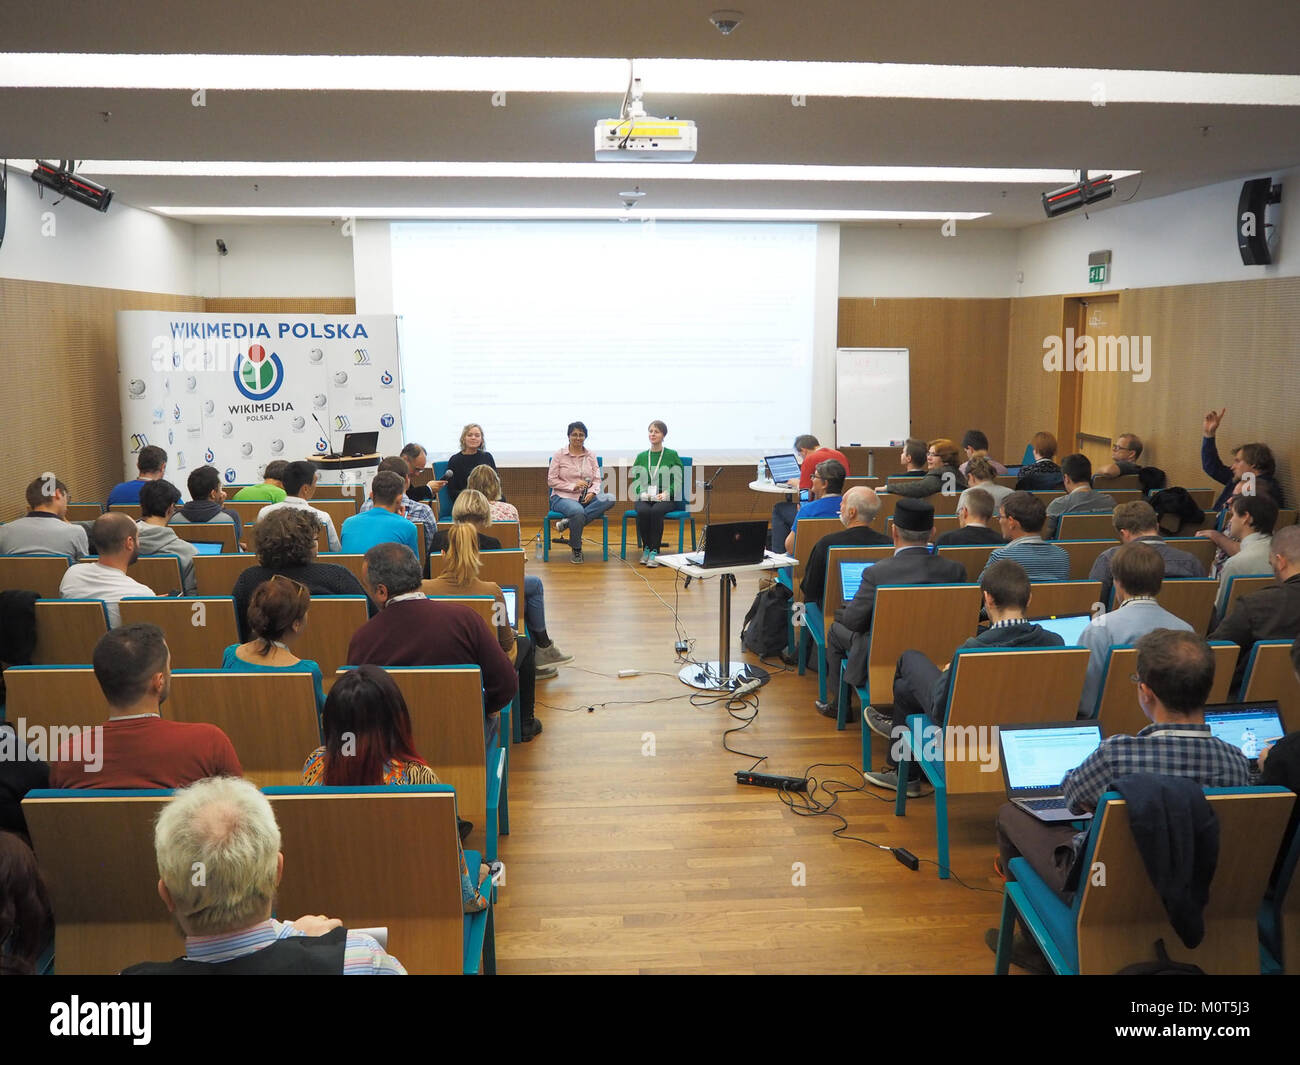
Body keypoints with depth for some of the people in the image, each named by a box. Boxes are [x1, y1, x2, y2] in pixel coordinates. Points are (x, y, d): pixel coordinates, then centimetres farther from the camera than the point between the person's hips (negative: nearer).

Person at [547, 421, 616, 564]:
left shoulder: (591, 456, 12)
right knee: (577, 511, -39)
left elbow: (597, 479, 9)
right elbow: (551, 481, -2)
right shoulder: (559, 455, 2)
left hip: (585, 498, 4)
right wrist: (573, 486, -14)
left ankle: (568, 522, -27)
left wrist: (592, 492, -13)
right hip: (563, 497, -4)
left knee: (609, 499, -26)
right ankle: (576, 550, -15)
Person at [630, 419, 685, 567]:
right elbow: (634, 480, 11)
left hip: (666, 498, -2)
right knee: (643, 511, -33)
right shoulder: (641, 457, 14)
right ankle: (646, 548, -17)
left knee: (656, 511, -35)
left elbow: (679, 480, 2)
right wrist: (642, 493, -10)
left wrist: (666, 493, -15)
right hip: (644, 498, 2)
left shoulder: (672, 455, 6)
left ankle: (655, 551, -28)